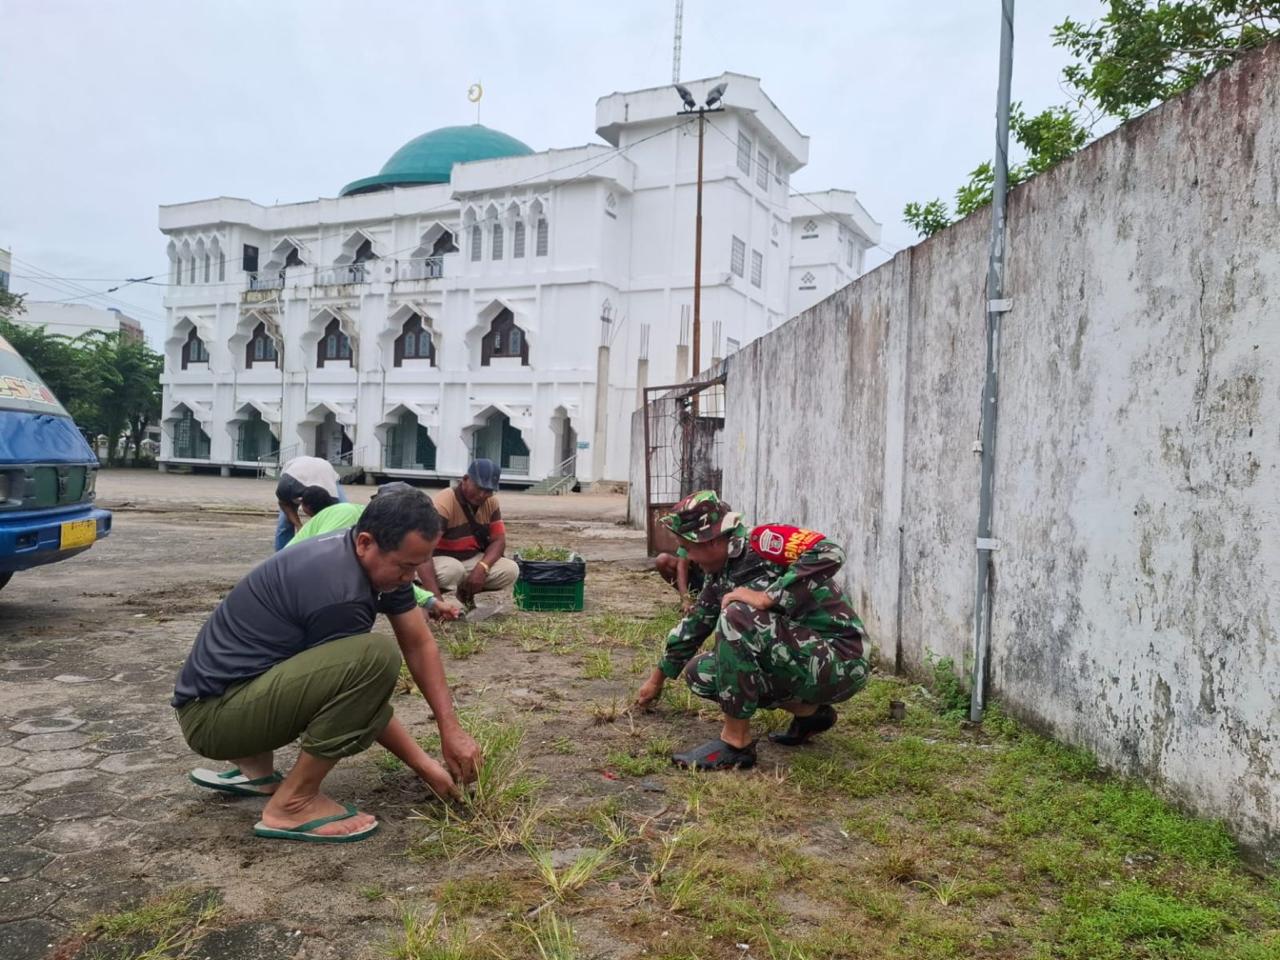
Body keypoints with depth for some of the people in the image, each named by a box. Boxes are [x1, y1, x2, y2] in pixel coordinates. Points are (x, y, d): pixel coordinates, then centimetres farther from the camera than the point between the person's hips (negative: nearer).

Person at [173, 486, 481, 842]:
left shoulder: (379, 560, -1)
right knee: (376, 657, -27)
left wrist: (451, 729, -1)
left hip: (246, 684, 10)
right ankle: (293, 803, -12)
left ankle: (252, 765, 16)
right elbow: (363, 695, -15)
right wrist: (424, 765, -5)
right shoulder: (339, 590, -26)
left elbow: (419, 643, 5)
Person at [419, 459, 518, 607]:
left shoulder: (491, 502, -6)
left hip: (474, 560, 6)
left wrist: (482, 567, -29)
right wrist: (435, 597, -48)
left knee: (510, 570, -18)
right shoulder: (444, 502, -27)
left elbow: (498, 540, -5)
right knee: (452, 570, -39)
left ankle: (465, 595, -1)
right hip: (442, 560, -6)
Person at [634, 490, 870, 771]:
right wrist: (658, 677, 32)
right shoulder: (720, 576, 10)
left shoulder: (761, 541, -15)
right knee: (698, 673, 7)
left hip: (838, 663, -9)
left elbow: (829, 553, -30)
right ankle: (809, 712, 11)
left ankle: (736, 742, -15)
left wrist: (767, 597, -30)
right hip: (801, 665, 9)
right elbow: (693, 625, 22)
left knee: (738, 616, -27)